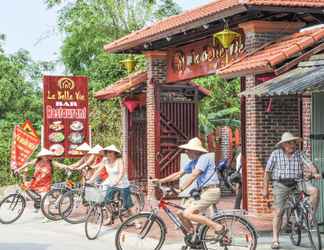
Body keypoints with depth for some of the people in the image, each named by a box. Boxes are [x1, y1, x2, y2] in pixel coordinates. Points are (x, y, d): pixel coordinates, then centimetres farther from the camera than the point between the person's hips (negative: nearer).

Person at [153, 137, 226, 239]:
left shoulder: (204, 158, -10)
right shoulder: (193, 162, 17)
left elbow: (193, 175, -21)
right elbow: (179, 174, 20)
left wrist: (181, 188, -26)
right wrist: (160, 181, 15)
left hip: (211, 191, -9)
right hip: (204, 192, 9)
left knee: (187, 214, -19)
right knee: (181, 214, 3)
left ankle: (218, 227, -15)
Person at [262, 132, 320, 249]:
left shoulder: (299, 154, 6)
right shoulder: (276, 154, 2)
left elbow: (309, 164, -4)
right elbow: (268, 172, 4)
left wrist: (315, 173, -26)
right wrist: (265, 188, 1)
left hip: (298, 183, 2)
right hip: (281, 185, -1)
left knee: (315, 190, -24)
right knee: (278, 212, -2)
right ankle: (275, 240, 8)